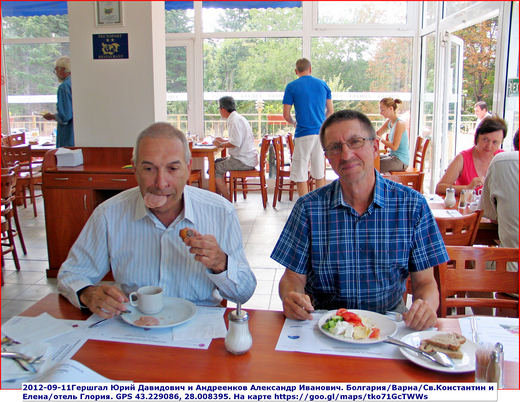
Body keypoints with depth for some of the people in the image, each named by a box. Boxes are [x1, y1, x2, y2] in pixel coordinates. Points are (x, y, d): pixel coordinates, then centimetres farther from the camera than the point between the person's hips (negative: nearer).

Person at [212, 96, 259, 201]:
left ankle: (228, 200, -5)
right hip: (248, 158, 11)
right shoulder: (238, 118, 17)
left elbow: (236, 143, -25)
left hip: (244, 161, -11)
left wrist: (220, 144, -11)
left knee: (215, 169, -10)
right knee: (218, 162, 18)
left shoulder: (235, 120, -16)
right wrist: (224, 140, 27)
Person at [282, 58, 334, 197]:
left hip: (304, 133, -4)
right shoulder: (323, 84, 10)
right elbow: (330, 111, 13)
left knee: (300, 175, 2)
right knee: (320, 173, 13)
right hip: (322, 133, 4)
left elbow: (286, 115, -1)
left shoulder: (292, 86, 0)